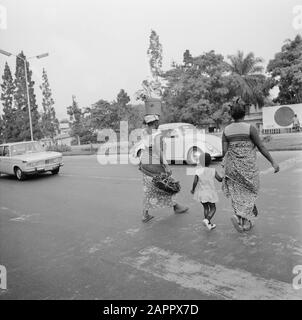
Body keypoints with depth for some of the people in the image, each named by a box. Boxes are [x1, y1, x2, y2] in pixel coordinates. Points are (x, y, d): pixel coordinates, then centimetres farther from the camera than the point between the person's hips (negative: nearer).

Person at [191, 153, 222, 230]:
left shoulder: (198, 170, -13)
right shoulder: (213, 171, -10)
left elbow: (195, 182, -21)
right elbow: (220, 179, -4)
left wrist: (193, 189, -5)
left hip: (200, 193, 2)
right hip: (210, 193, -1)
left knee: (206, 207, 21)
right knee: (213, 208, 13)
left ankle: (209, 224, 24)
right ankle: (206, 220, -12)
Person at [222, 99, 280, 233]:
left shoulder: (226, 130, -1)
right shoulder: (250, 128, -9)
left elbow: (224, 151, -2)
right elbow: (261, 147, -8)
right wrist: (273, 162, 0)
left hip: (232, 166, 3)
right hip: (248, 166, -3)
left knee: (238, 193, 13)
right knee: (249, 192, 13)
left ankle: (246, 222, 18)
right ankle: (239, 217, -4)